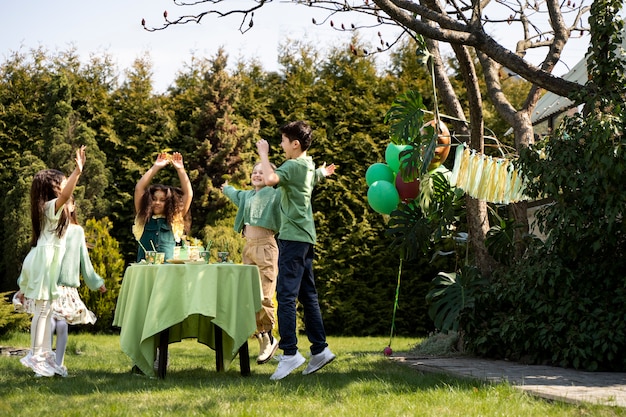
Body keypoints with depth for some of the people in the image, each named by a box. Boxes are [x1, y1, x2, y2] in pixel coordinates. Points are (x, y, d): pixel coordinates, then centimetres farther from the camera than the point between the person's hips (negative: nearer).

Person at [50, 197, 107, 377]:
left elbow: (84, 259, 17)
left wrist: (96, 281, 21)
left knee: (62, 325, -5)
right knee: (50, 323, -16)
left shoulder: (78, 231, 9)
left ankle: (59, 364, 8)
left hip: (68, 287, 2)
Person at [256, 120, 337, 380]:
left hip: (293, 237, -10)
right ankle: (320, 349, 13)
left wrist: (263, 153, -18)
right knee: (307, 295, 11)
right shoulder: (309, 166, 16)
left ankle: (290, 353, -17)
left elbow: (270, 179, -31)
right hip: (306, 237, 10)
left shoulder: (293, 166, -13)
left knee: (286, 295, -12)